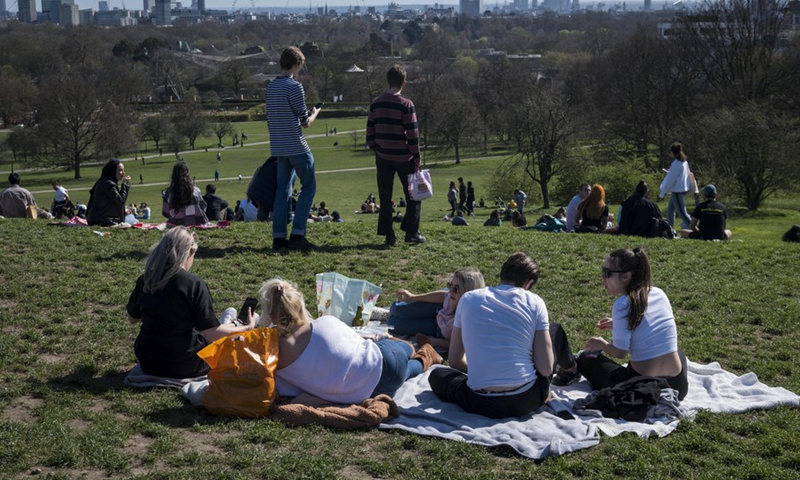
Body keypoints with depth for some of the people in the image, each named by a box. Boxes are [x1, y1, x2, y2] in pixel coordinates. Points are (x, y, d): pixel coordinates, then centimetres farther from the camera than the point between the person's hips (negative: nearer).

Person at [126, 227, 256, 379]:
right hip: (184, 367, -6)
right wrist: (247, 328, -6)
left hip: (148, 364, 6)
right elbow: (212, 334, -20)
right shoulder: (194, 285, -20)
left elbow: (132, 318, 12)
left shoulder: (145, 280, -5)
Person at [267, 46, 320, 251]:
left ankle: (279, 237, 7)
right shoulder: (294, 87, -13)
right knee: (308, 186, 3)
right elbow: (305, 123, -10)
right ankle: (297, 234, -4)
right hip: (296, 147, -7)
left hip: (279, 147, 7)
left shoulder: (271, 86, 10)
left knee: (283, 189, 10)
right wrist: (315, 113, 11)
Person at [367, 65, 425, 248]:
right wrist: (417, 157, -4)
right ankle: (411, 232, 9)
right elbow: (412, 134, -12)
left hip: (383, 157, 4)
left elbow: (370, 131, 7)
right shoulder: (406, 105, -11)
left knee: (385, 197, 7)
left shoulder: (375, 103, 3)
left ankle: (388, 235, 5)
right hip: (403, 157, -4)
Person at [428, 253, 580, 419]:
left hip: (481, 405, 1)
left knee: (436, 375, 33)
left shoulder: (468, 299, 5)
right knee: (555, 330, 28)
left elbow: (455, 362, 11)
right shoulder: (534, 302, -1)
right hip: (526, 400, -1)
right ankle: (569, 371, 53)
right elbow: (546, 368, -5)